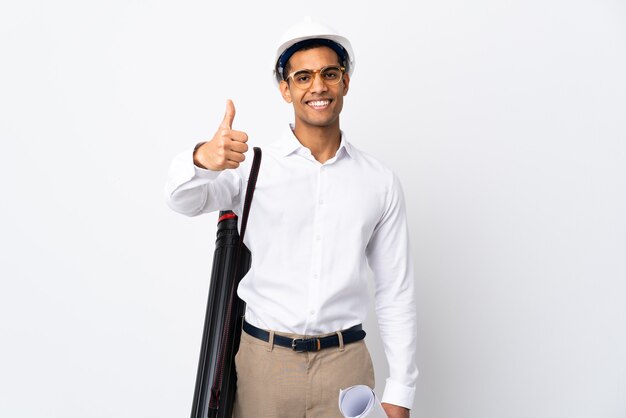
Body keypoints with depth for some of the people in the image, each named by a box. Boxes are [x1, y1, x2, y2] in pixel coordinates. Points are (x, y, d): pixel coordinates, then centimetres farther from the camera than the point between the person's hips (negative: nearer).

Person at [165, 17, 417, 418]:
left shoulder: (381, 183, 0)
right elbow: (184, 200, -20)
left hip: (345, 364, 1)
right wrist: (202, 158, -43)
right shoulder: (253, 166, -3)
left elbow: (396, 293, 3)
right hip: (263, 360, 0)